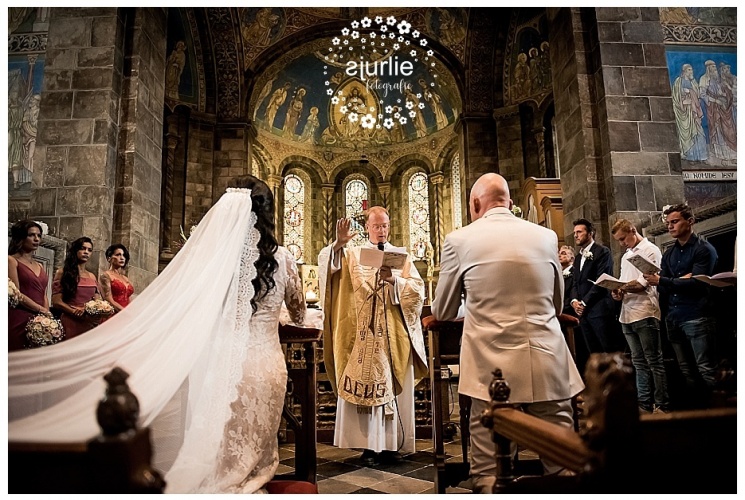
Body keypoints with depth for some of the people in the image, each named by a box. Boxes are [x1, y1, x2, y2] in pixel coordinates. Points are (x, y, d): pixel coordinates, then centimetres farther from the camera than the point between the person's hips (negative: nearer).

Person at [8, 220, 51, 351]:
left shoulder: (40, 266, 18)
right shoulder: (11, 260, -1)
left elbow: (44, 296, 13)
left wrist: (47, 316, -1)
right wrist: (42, 310, -8)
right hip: (19, 319, -6)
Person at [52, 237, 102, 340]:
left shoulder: (92, 277, 16)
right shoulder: (63, 273, 2)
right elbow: (56, 301, -5)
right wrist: (75, 312, -17)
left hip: (90, 323, 4)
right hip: (70, 322, -4)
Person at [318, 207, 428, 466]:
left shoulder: (402, 256, 11)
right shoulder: (352, 255, 9)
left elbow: (417, 290, 1)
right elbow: (325, 264, -9)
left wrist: (394, 280, -15)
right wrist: (338, 244, -26)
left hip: (394, 336, 1)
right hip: (363, 335, -1)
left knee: (394, 388, 3)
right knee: (364, 385, -3)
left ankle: (392, 444, 14)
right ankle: (369, 445, 7)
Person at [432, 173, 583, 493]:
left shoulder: (460, 239, 0)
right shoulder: (546, 236, 8)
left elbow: (443, 312, 10)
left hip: (492, 368, -3)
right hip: (548, 366, 3)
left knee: (489, 473, 5)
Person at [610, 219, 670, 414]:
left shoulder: (650, 250, -3)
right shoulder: (626, 256, 22)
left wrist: (626, 288, -17)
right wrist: (619, 292, 1)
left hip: (645, 313, -8)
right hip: (628, 314, 8)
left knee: (654, 361, -3)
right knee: (639, 363, 11)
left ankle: (662, 406, 3)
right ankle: (644, 405, 17)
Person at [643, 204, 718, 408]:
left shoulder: (703, 249, -2)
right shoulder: (668, 254, 16)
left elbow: (697, 283, -13)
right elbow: (663, 287, 13)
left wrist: (662, 281, -15)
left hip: (697, 318, -6)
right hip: (673, 319, 6)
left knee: (706, 370, -4)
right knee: (687, 371, 10)